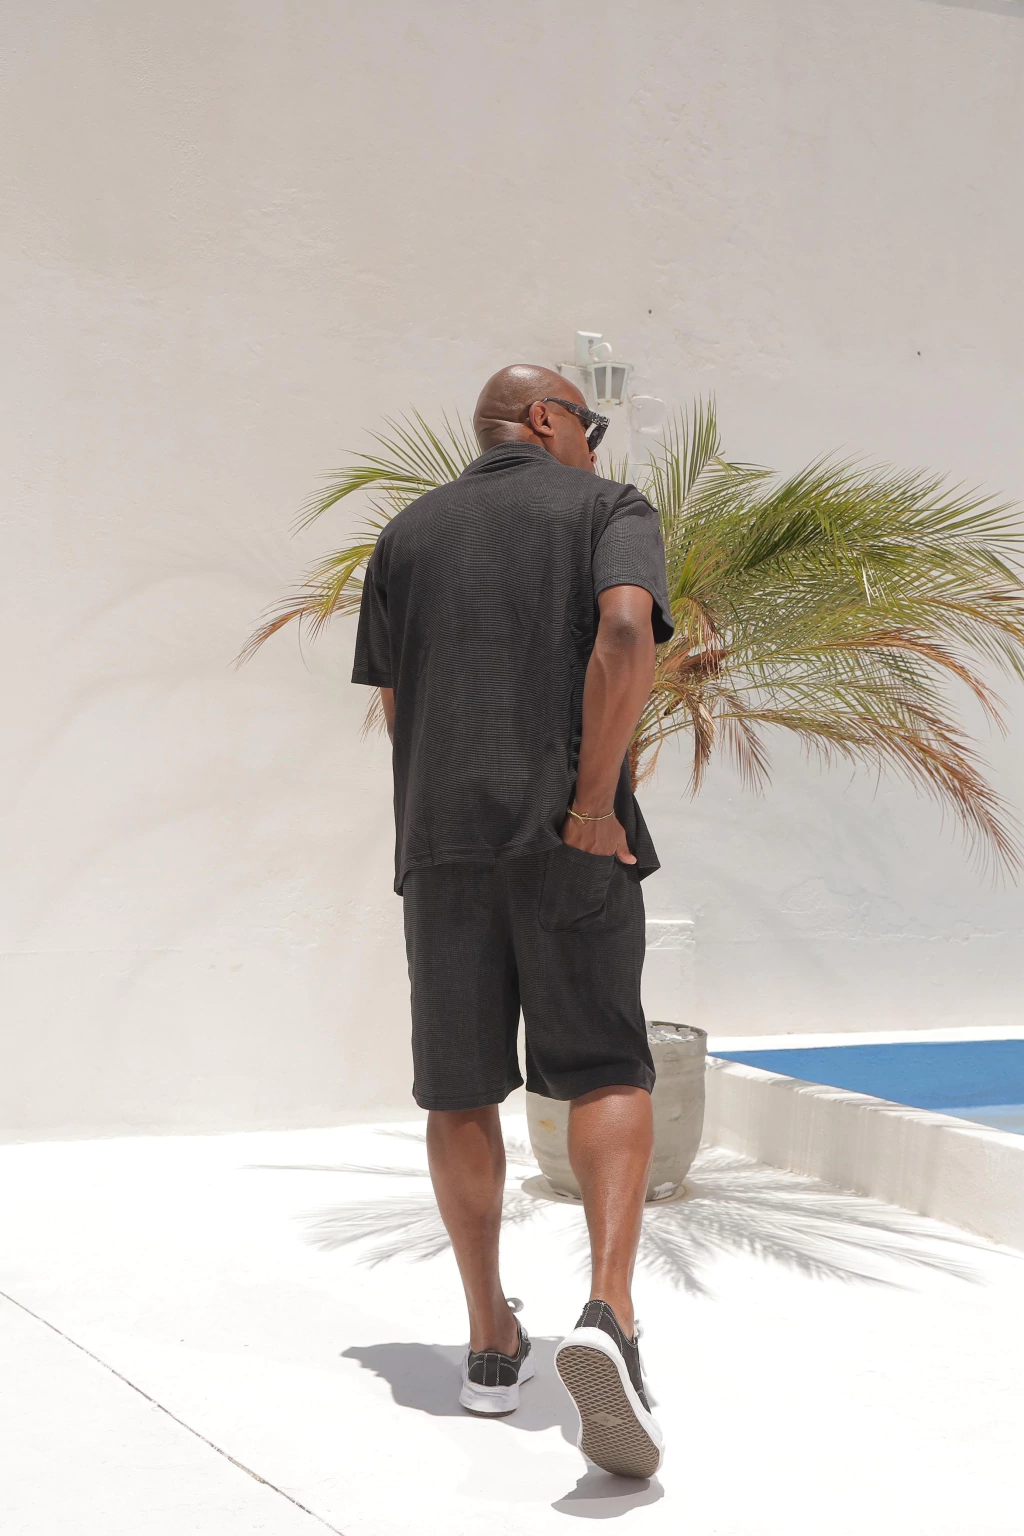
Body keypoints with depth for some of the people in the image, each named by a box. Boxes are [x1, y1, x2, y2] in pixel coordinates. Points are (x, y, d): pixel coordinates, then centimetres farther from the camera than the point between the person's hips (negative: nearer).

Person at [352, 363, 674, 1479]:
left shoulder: (409, 532, 19)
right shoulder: (610, 508, 7)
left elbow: (395, 709, 16)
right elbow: (626, 635, -14)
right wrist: (594, 801, -11)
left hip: (439, 837, 3)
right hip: (571, 839, -3)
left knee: (461, 1089, 11)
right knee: (607, 1076, 2)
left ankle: (492, 1341, 15)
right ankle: (607, 1317, -18)